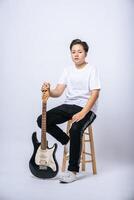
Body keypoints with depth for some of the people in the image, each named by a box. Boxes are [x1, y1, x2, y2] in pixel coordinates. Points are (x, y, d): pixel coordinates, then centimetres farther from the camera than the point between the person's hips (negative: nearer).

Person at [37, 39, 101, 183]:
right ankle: (68, 141, 8)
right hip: (68, 105, 6)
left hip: (87, 108, -5)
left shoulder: (91, 69, -5)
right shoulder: (68, 70, 10)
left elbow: (95, 94, -14)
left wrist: (82, 113, -25)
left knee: (75, 129, -35)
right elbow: (58, 92, 2)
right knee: (42, 120, -13)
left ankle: (72, 171, -19)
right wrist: (48, 91, -22)